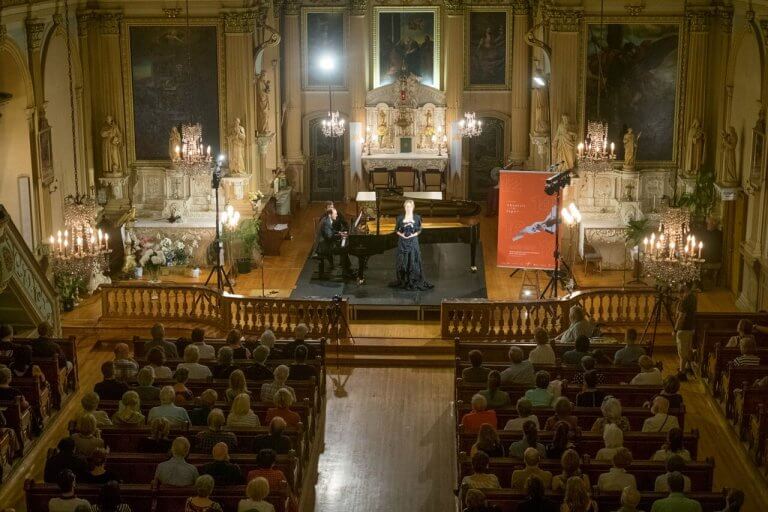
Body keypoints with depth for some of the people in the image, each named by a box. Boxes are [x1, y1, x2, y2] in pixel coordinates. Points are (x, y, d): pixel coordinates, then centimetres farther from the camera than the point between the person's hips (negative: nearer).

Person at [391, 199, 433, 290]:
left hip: (413, 241, -1)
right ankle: (403, 281, 10)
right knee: (402, 261, 2)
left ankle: (414, 281, 3)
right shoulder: (400, 217, 4)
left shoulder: (417, 217, 3)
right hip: (402, 242, 1)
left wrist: (413, 235, -11)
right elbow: (396, 229, 7)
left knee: (413, 261, -3)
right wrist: (401, 234, -10)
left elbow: (419, 230, 4)